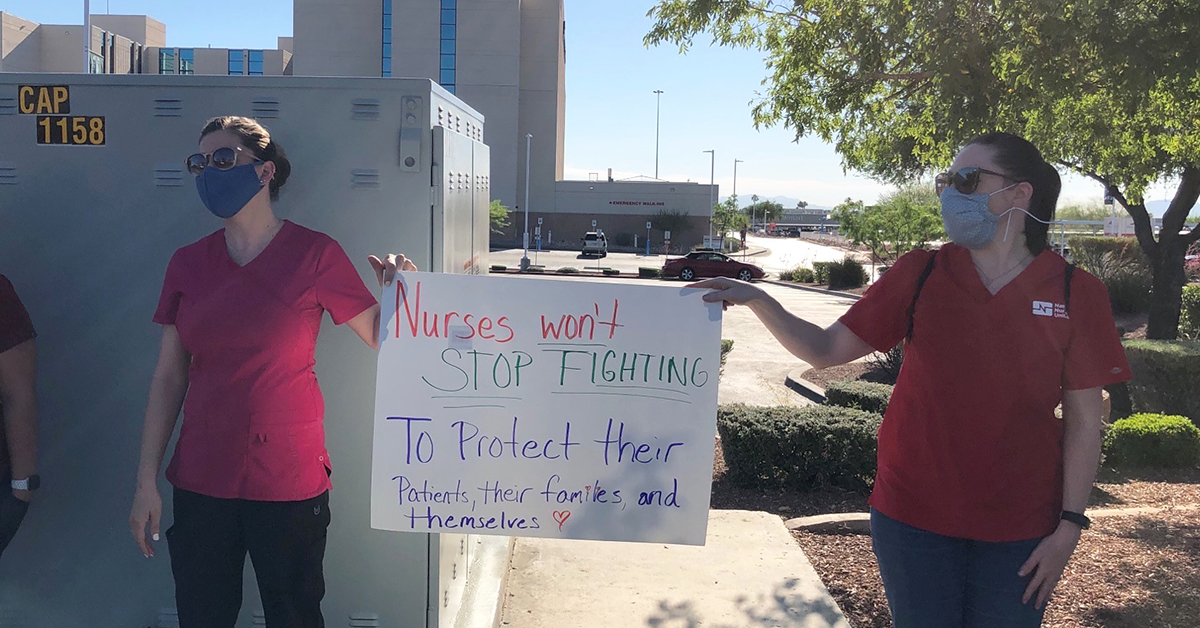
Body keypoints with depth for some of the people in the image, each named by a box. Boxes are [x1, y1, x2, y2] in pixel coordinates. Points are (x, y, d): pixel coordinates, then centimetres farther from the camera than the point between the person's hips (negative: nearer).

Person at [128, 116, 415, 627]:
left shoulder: (315, 254, -6)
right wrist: (146, 481, 5)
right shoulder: (187, 264, 5)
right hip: (201, 482, 4)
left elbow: (382, 338, -4)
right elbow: (169, 376, 6)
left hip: (289, 483, -3)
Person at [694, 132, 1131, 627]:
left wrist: (1069, 526, -4)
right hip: (914, 517, 1)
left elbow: (1084, 420, -2)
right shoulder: (919, 275, -3)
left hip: (1018, 531, 0)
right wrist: (757, 300, -17)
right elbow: (826, 349, -3)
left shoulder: (1075, 294, -5)